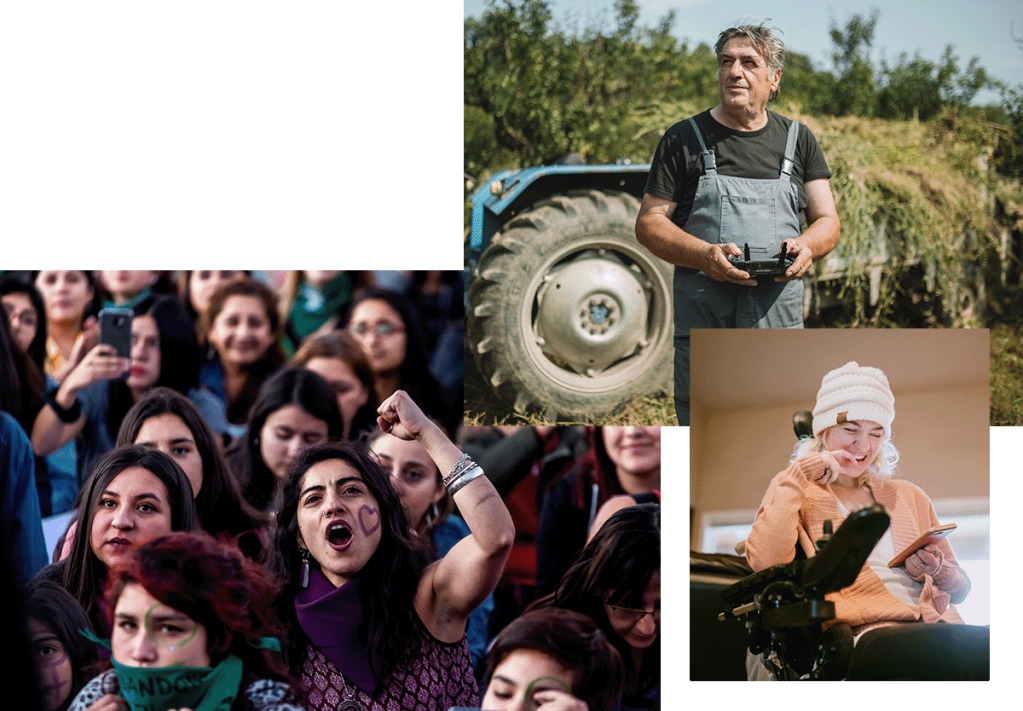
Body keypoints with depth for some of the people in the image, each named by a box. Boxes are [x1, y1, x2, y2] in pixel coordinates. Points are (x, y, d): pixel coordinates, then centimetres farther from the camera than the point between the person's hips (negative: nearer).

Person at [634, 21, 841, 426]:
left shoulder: (797, 141, 15)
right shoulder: (684, 139, 7)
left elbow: (828, 222, 14)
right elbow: (649, 224, 3)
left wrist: (807, 246, -11)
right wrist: (704, 256, -16)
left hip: (778, 320, 2)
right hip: (703, 317, -2)